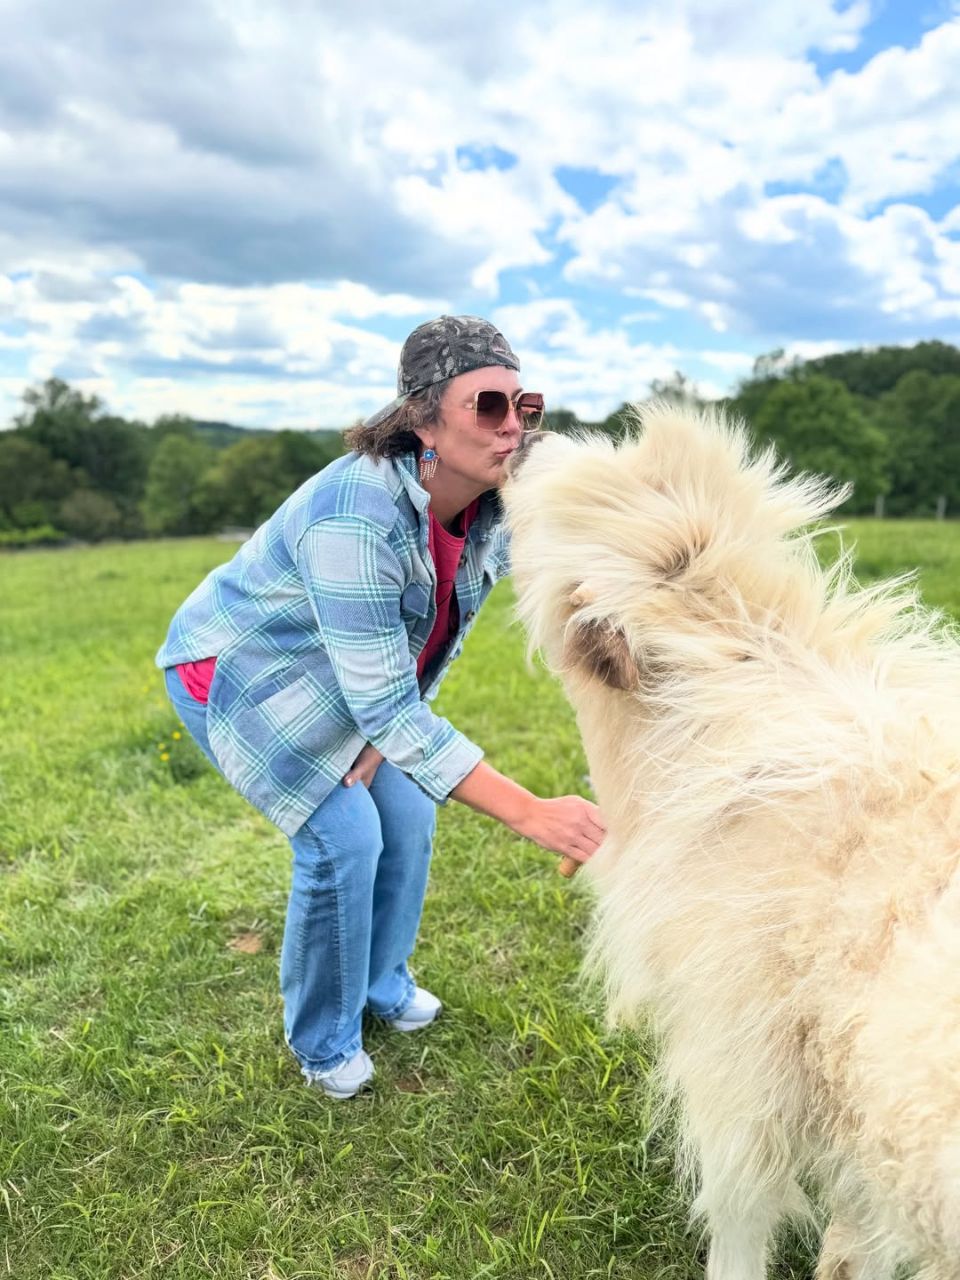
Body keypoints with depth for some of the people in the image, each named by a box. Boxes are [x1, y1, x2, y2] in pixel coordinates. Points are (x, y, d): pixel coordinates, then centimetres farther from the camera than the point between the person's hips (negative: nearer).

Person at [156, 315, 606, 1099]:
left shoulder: (491, 512, -16)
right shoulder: (358, 518, -40)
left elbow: (433, 644, 0)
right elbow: (389, 709, -40)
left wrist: (377, 740, -8)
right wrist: (528, 813, -44)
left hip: (337, 679, 7)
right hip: (240, 671, -7)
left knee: (409, 817, 6)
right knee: (345, 838, -12)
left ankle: (382, 984, 34)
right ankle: (323, 1042, 15)